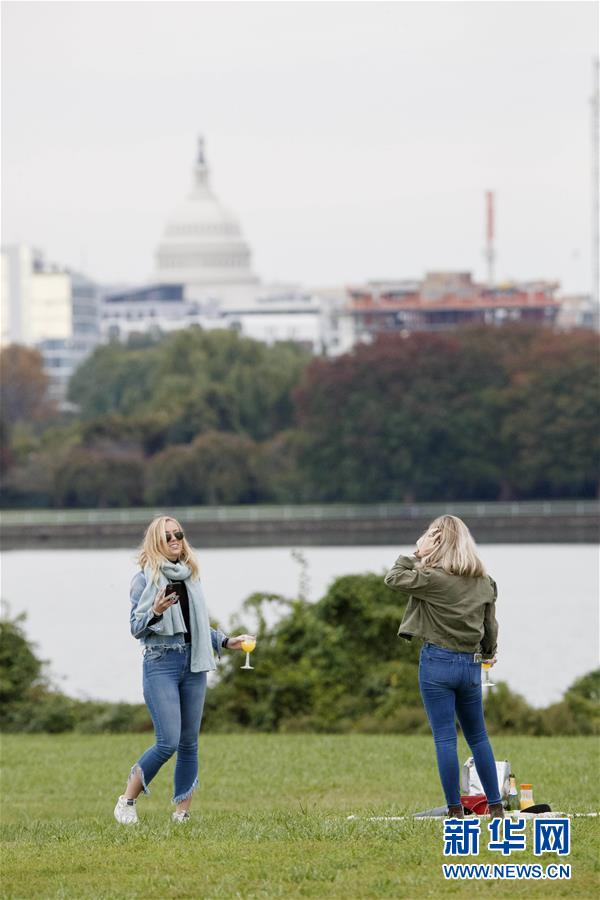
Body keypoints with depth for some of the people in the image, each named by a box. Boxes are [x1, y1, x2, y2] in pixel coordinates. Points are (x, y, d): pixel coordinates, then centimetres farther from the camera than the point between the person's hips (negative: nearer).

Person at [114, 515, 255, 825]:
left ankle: (182, 812, 10)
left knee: (189, 744, 4)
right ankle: (127, 800, 1)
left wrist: (226, 641, 15)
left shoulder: (190, 576, 14)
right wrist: (155, 613, -26)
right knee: (168, 742, -14)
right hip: (161, 663, -6)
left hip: (193, 665, 6)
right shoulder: (145, 579, -4)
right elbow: (136, 629, -7)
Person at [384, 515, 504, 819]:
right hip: (470, 664, 5)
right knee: (478, 737, 16)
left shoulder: (433, 578, -14)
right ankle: (496, 807, 16)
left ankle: (455, 811, -2)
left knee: (445, 739, -1)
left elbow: (393, 578, -8)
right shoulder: (484, 582, 3)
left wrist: (416, 555, 0)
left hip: (438, 661, -5)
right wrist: (489, 652, 28)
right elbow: (490, 625, 11)